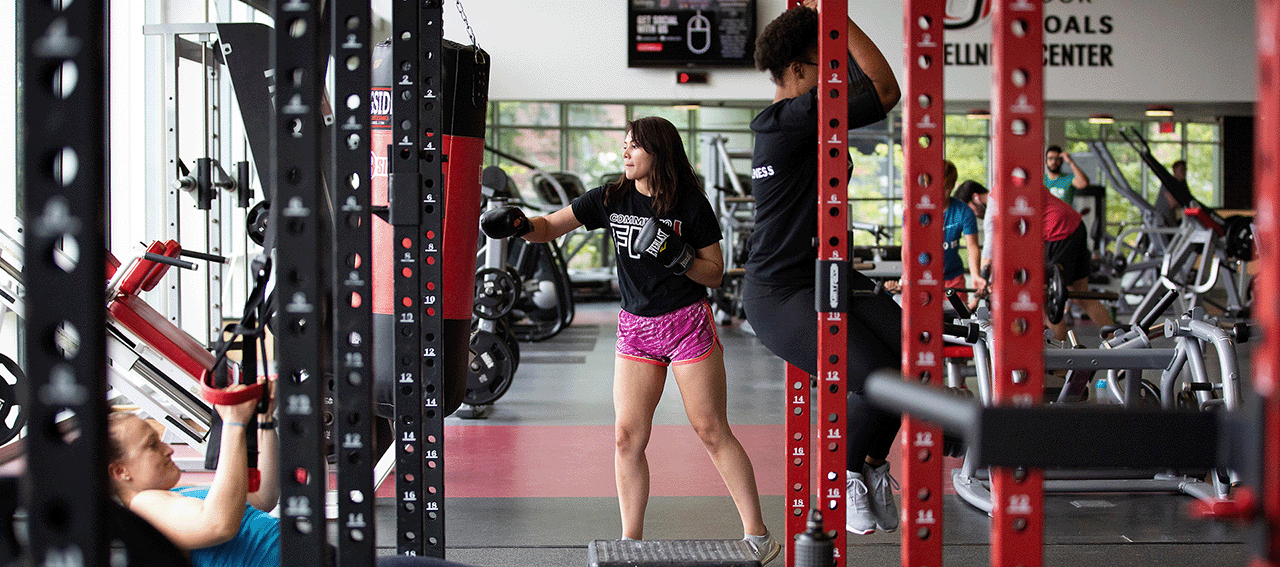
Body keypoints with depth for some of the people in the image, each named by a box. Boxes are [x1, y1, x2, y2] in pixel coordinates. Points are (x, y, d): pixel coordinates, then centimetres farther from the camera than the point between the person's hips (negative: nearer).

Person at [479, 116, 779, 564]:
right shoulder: (611, 199, 0)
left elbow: (715, 275, -5)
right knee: (627, 436, -1)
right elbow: (550, 227, 1)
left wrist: (677, 255, -22)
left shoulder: (691, 203, -9)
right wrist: (520, 224, -20)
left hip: (688, 324, -4)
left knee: (712, 432, -2)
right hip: (635, 328, 4)